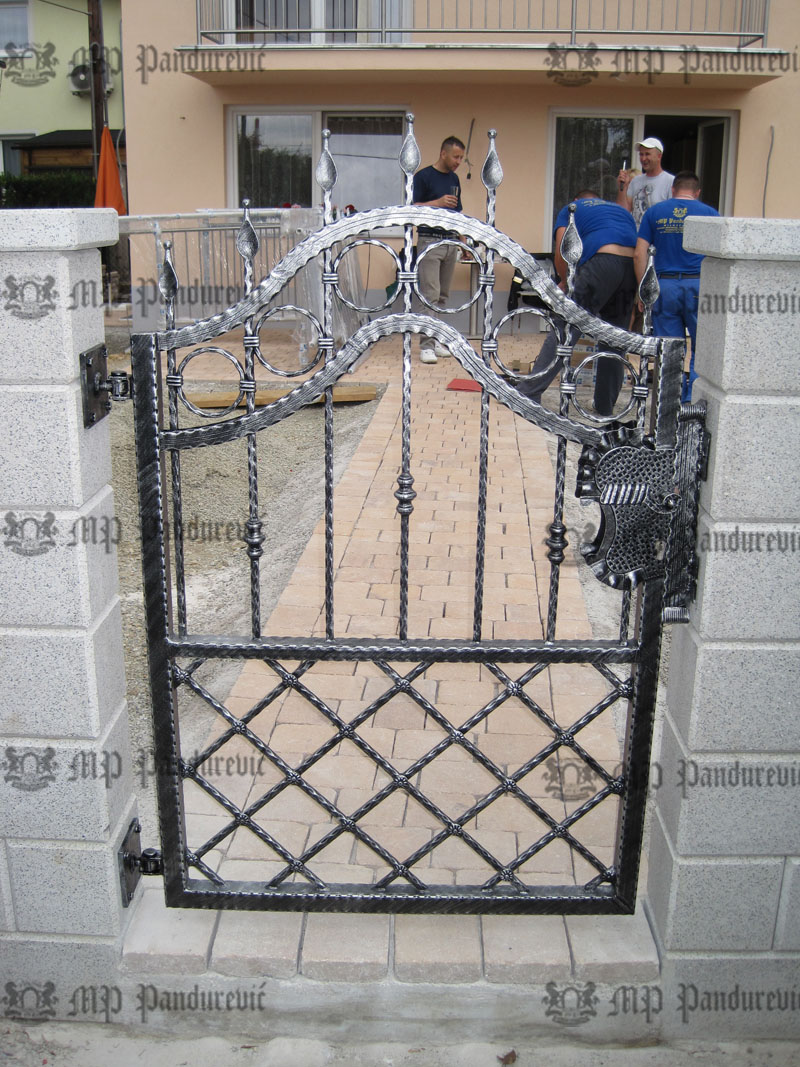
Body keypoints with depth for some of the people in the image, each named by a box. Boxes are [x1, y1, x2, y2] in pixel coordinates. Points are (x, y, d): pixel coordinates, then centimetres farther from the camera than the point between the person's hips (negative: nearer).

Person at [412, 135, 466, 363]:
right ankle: (426, 345, -12)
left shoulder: (454, 179, 14)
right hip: (430, 241, -7)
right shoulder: (423, 176, -7)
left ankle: (436, 340, 15)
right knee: (430, 296, -12)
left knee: (442, 296, 9)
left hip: (450, 241, 7)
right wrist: (438, 202, -23)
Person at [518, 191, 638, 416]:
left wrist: (565, 281, 23)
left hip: (602, 262, -5)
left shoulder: (572, 208, 23)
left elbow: (562, 250, 9)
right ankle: (606, 405, 19)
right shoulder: (622, 210, 37)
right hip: (633, 267, 5)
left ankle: (530, 393, -4)